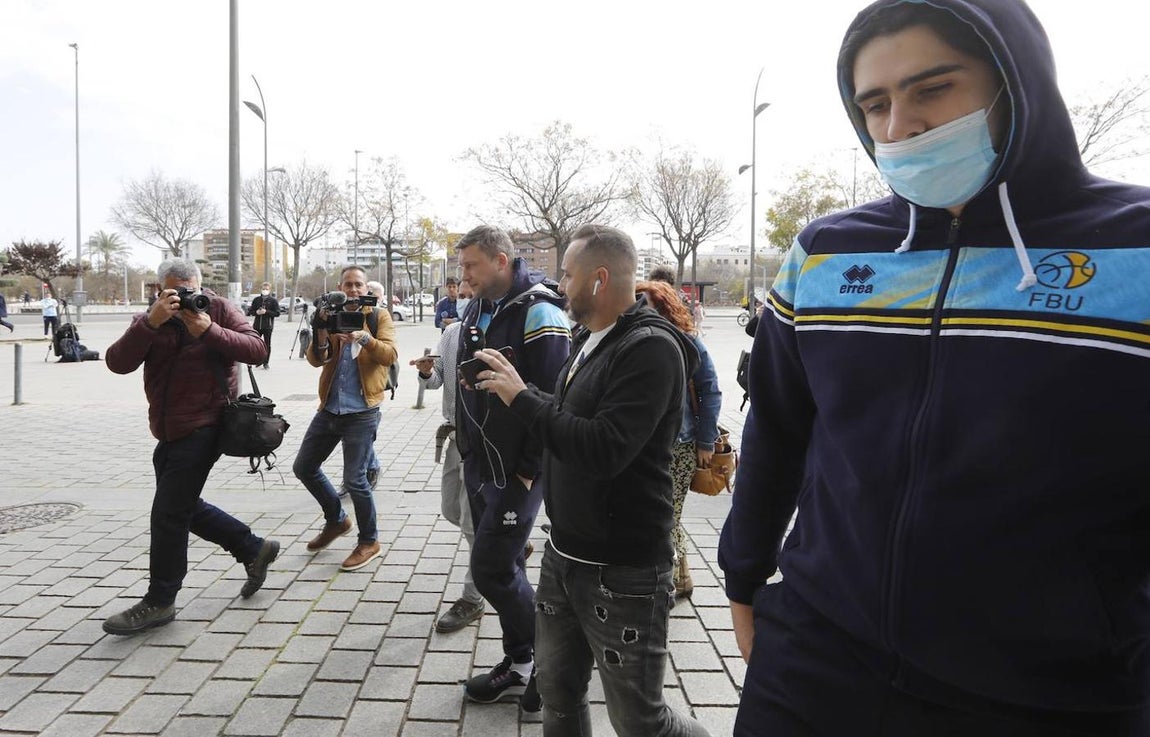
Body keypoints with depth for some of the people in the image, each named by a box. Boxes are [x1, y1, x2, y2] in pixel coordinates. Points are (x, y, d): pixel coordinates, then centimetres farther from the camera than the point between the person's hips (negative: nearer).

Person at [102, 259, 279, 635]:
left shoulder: (219, 309, -3)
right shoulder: (149, 321, 6)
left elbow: (256, 349, -15)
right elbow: (117, 363, -10)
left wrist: (209, 330, -26)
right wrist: (151, 322, -22)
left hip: (204, 426, -7)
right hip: (169, 432, 7)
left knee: (168, 513, -5)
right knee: (184, 507, 15)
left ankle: (158, 602, 9)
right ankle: (255, 549, 29)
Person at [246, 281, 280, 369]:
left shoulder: (273, 300, -1)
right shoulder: (256, 299, 8)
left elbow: (277, 313, -6)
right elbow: (251, 311, 13)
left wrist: (266, 312, -16)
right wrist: (256, 312, -9)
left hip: (268, 326, -3)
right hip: (257, 325, 3)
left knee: (267, 344, 2)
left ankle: (266, 362, 11)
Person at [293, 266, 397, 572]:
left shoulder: (379, 316, -1)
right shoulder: (331, 315, 8)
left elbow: (390, 355, -17)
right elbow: (316, 359, -3)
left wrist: (364, 337, -34)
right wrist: (321, 332, -23)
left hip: (361, 411, -6)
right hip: (329, 408, 6)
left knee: (354, 479, -5)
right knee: (303, 467, 14)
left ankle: (369, 542, 15)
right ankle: (336, 520, 35)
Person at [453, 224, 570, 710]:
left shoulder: (538, 313, -16)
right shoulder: (475, 311, 10)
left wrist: (528, 470, -17)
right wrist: (467, 448, 13)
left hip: (517, 472, -8)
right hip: (478, 467, 8)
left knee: (492, 571, -5)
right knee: (503, 567, 14)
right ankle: (520, 665, 29)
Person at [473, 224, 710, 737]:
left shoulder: (650, 349, -19)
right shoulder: (591, 340, 10)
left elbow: (603, 449, -29)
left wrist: (521, 397, -21)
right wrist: (506, 390, 3)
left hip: (623, 572, -8)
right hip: (564, 554, 9)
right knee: (558, 694, 20)